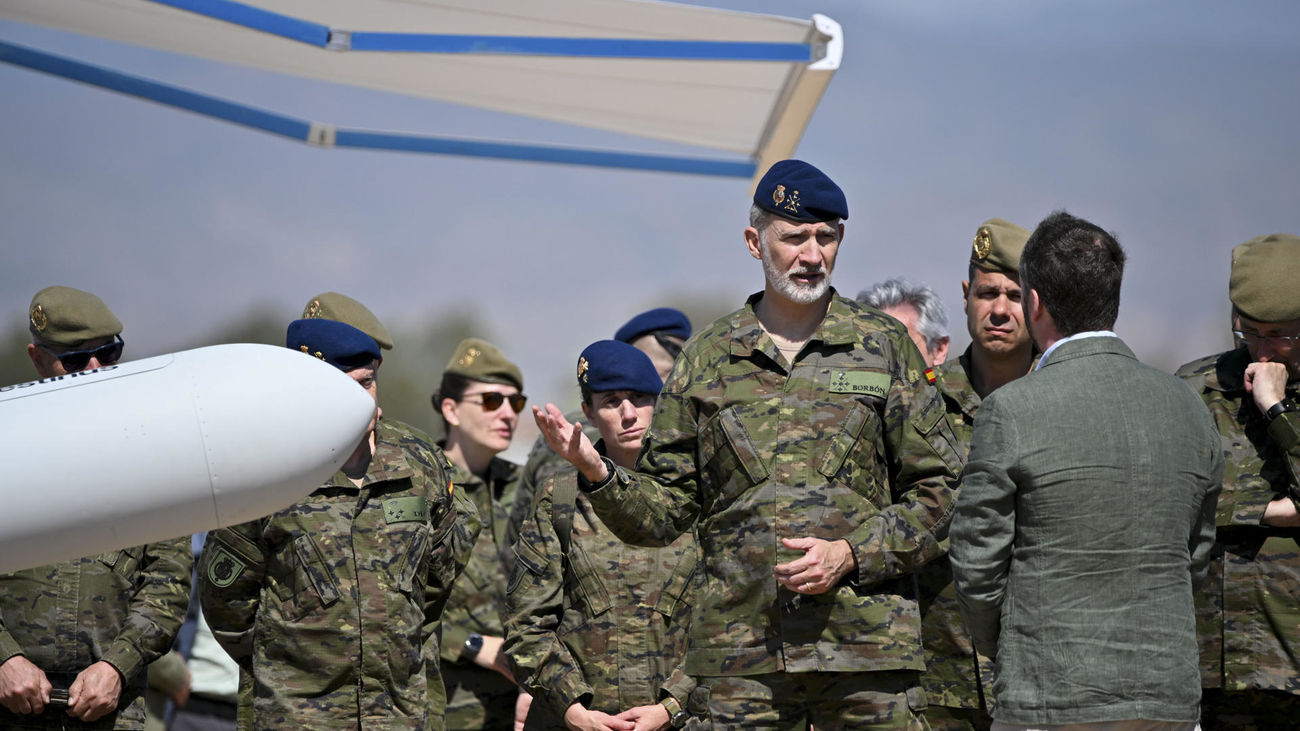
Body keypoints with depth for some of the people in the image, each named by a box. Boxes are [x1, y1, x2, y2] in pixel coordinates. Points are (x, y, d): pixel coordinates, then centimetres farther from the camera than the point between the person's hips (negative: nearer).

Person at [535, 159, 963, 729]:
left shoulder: (885, 346, 6)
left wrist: (851, 554, -10)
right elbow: (664, 510, 10)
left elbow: (936, 490, 5)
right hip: (741, 654, 1)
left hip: (866, 647, -1)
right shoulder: (708, 358, 10)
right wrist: (596, 472, -9)